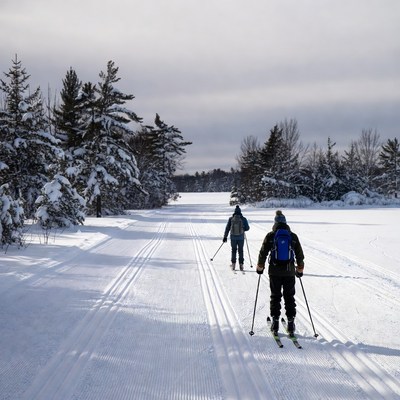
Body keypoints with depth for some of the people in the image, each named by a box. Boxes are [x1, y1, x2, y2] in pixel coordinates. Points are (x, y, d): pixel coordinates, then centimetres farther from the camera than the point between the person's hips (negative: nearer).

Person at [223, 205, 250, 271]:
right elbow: (247, 228, -2)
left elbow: (227, 228, -3)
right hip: (241, 237, 0)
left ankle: (233, 264, 13)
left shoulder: (231, 219, -6)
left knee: (233, 250, 15)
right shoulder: (243, 219, -8)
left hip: (233, 237, 0)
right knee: (240, 251, 13)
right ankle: (241, 265, 11)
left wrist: (225, 237, 3)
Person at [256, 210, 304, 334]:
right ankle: (291, 323, 8)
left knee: (275, 296, 9)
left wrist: (260, 267, 12)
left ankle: (275, 322, 7)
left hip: (274, 272, -1)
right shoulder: (293, 236, 2)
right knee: (289, 297, 10)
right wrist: (300, 269, 19)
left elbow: (263, 253, -1)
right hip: (290, 272, 1)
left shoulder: (270, 236, -4)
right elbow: (300, 255, 7)